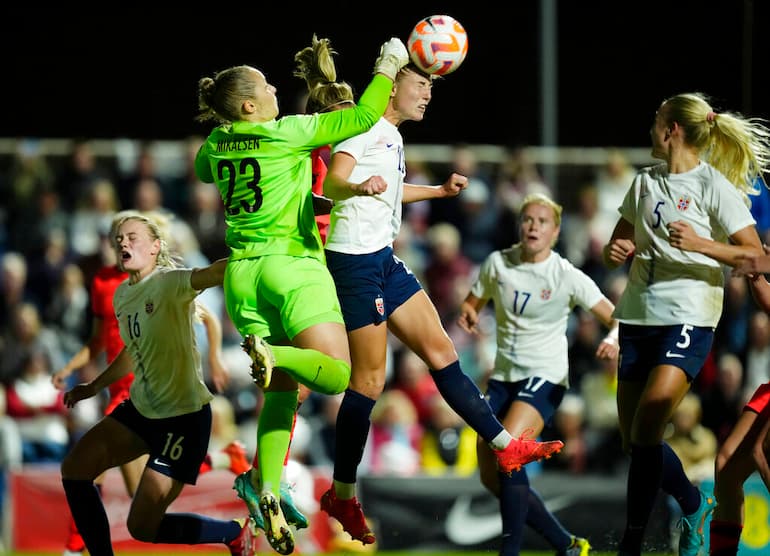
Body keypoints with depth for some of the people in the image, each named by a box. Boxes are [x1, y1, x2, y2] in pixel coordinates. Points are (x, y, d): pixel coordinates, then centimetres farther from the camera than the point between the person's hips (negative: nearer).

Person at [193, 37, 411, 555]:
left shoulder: (216, 144, 9)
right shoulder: (290, 132, -8)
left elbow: (200, 172, 34)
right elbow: (362, 117, -7)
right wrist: (387, 69, 5)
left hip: (244, 273, 6)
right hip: (294, 265, -6)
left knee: (283, 390, 10)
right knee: (338, 376, -10)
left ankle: (267, 492, -6)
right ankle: (274, 353, -36)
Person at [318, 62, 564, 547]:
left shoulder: (392, 135, 15)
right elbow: (331, 185, -29)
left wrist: (439, 191, 38)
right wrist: (360, 186, -50)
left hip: (384, 261, 9)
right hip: (355, 263, -9)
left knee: (440, 350, 10)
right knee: (370, 380, -6)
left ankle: (506, 447, 15)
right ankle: (343, 497, 2)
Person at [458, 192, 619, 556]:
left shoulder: (568, 277, -10)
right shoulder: (497, 263, 1)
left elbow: (617, 318, -7)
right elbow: (471, 304, 14)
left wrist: (613, 340, -30)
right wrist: (467, 315, -11)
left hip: (545, 376, -6)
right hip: (503, 376, 6)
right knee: (491, 477, 2)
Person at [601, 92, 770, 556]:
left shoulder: (713, 184, -5)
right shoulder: (644, 182, 14)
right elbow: (618, 247, 23)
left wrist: (701, 244, -23)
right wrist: (617, 252, -1)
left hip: (688, 320, -7)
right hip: (639, 316, 7)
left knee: (646, 431, -19)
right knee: (635, 441, 7)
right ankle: (694, 505, 31)